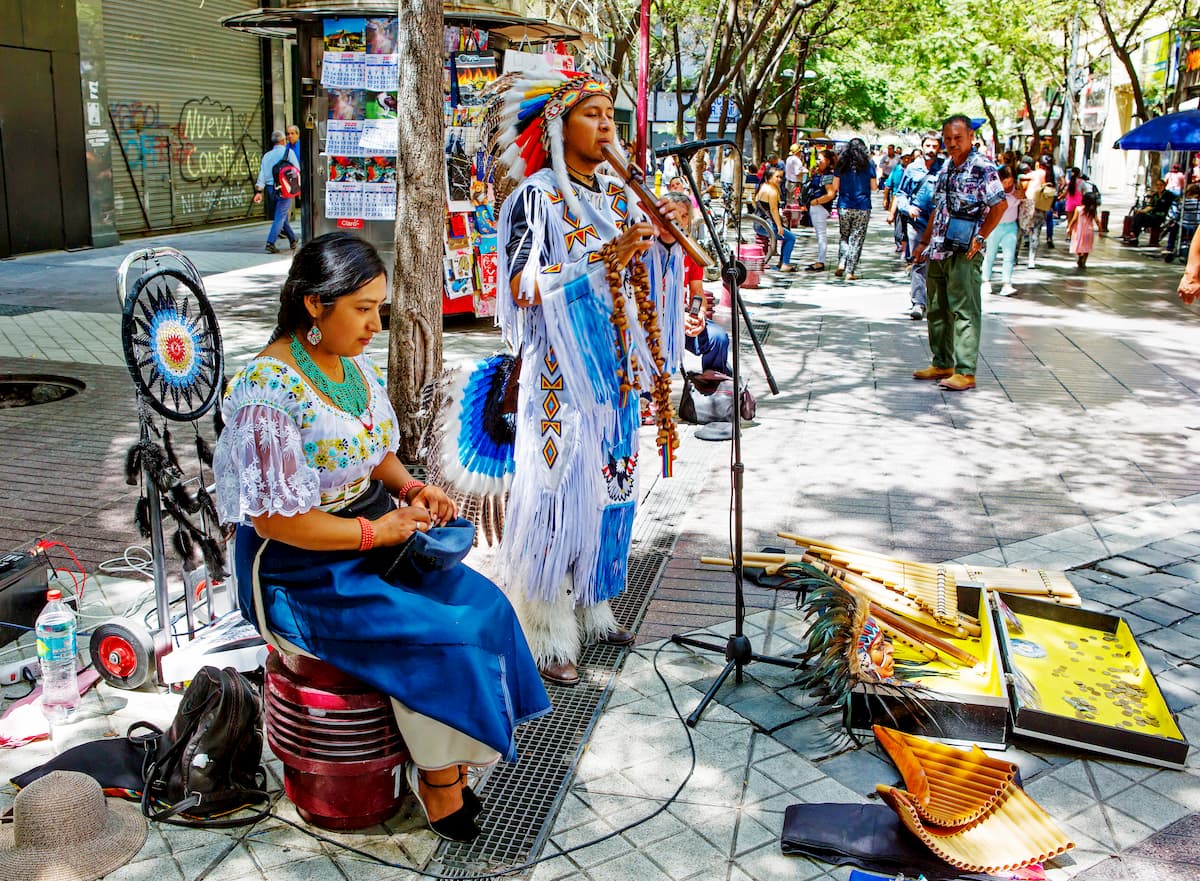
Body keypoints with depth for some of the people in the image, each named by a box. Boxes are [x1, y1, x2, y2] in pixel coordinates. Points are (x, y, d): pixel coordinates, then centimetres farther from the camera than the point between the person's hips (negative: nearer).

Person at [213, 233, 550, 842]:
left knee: (482, 605, -9)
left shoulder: (353, 364, 4)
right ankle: (437, 775, 5)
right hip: (301, 571, -8)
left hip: (376, 536, 8)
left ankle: (444, 764, 3)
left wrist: (411, 489, -4)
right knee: (436, 637, -19)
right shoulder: (268, 392, -22)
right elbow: (275, 520, -23)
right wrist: (377, 531, -20)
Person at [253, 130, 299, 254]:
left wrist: (259, 191, 0)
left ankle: (293, 240, 27)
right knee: (280, 217, -6)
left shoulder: (266, 155, 10)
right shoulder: (289, 152, -1)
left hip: (270, 189, 5)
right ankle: (270, 243, -17)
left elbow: (262, 174, 4)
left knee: (282, 216, 17)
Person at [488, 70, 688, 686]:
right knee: (561, 492, -4)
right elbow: (524, 288, -19)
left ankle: (591, 610, 27)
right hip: (561, 373, -7)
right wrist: (609, 258, -23)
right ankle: (548, 635, 7)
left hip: (616, 369, 7)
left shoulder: (618, 195, 11)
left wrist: (668, 237, 0)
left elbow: (644, 274, 19)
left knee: (609, 487, 12)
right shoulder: (537, 196, -9)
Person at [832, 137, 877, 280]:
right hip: (862, 207, -1)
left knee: (843, 236, 16)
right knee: (857, 238, 3)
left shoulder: (842, 164, 1)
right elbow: (873, 186, 2)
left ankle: (842, 263, -4)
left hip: (844, 206, 1)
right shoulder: (868, 164, -2)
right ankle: (850, 271, 1)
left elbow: (835, 187, 2)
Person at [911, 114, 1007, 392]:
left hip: (964, 252, -8)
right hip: (938, 250, 9)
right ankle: (942, 364, 24)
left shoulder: (982, 168, -8)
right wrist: (924, 242, 20)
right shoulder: (946, 168, 15)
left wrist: (979, 238, -15)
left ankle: (965, 371, -6)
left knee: (965, 310, -8)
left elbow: (999, 205, -13)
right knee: (937, 309, 13)